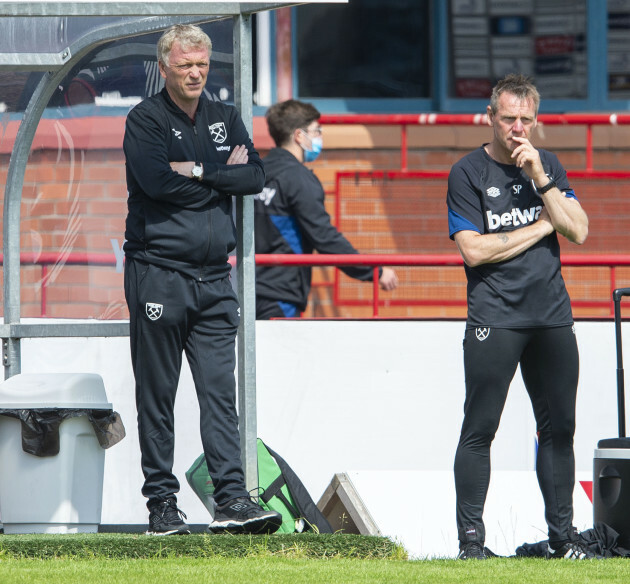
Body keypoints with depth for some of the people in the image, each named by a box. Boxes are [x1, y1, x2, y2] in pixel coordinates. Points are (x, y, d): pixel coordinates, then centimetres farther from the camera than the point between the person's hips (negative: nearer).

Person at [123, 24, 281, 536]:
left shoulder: (225, 120, 14)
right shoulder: (146, 120, -2)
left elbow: (256, 177, 0)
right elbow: (157, 181, -18)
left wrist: (198, 171, -11)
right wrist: (222, 175, -7)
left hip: (214, 278, 4)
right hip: (157, 274, -4)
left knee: (220, 390, -2)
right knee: (157, 395, 0)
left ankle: (231, 498, -5)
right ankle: (161, 503, 5)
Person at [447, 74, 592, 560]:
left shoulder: (549, 165, 12)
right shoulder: (467, 174, -2)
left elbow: (578, 232, 1)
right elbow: (474, 249, -11)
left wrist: (540, 178, -9)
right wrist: (540, 227, -6)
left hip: (552, 314, 4)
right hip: (495, 317, -4)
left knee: (559, 427, 6)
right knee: (480, 429, -7)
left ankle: (562, 534, 13)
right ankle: (471, 536, -3)